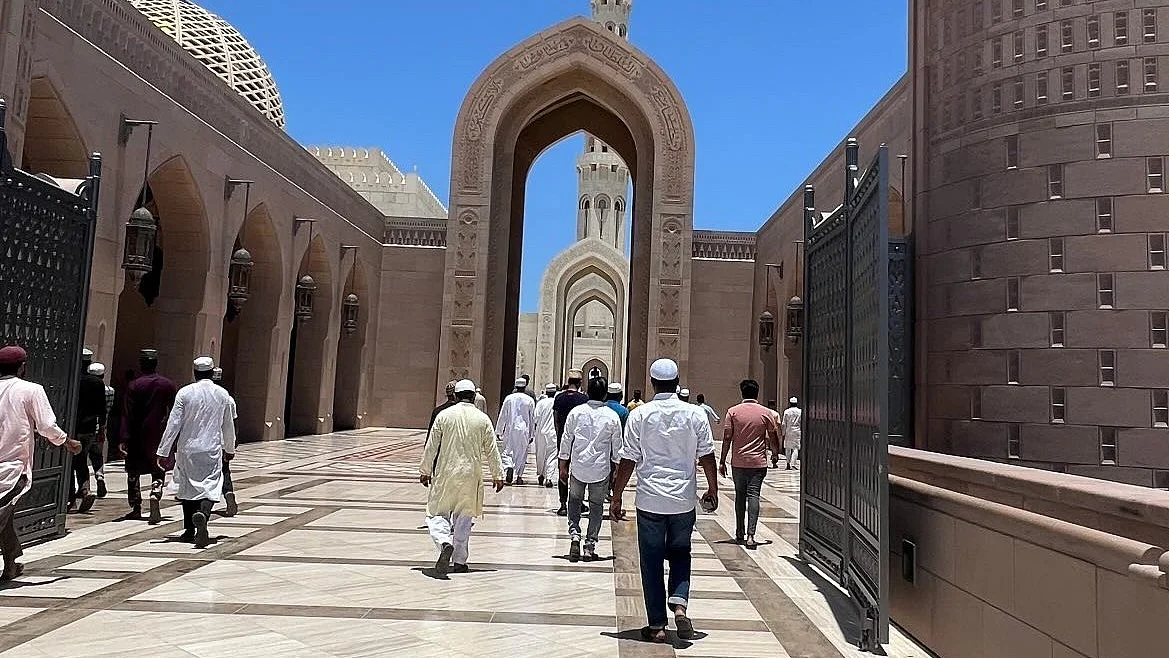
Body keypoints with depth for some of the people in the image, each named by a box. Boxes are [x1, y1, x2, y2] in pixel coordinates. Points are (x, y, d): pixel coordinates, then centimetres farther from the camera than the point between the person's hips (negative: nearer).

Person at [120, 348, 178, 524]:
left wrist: (124, 439, -10)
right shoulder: (169, 385, 1)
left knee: (133, 472, 14)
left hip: (137, 436, -1)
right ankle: (155, 497, -18)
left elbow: (128, 415, -9)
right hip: (159, 435, 1)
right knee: (158, 472, 7)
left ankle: (136, 508, 19)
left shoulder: (134, 386, -5)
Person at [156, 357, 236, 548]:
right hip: (212, 449, -1)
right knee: (211, 486, -3)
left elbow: (174, 423, -7)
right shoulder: (222, 394, 1)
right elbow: (228, 425, 10)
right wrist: (229, 448, 24)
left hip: (187, 448, 1)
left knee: (187, 487, 14)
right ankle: (202, 514, -33)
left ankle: (189, 530, 22)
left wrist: (162, 451, -3)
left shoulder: (185, 393, -4)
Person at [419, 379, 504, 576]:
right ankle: (460, 561, 16)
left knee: (437, 514, 6)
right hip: (470, 476, 1)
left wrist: (425, 471, 12)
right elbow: (492, 450, 3)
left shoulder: (444, 415, -1)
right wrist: (497, 475, 12)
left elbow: (431, 446, 2)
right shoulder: (483, 419, 0)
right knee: (464, 517, 11)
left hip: (445, 473, -1)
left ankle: (445, 543, -21)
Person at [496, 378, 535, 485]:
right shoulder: (530, 400, 0)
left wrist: (499, 431, 9)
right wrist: (532, 434, 13)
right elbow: (533, 419, 5)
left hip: (510, 429, 0)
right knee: (522, 453, 10)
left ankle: (509, 468, -19)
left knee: (508, 451, 7)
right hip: (524, 431, 0)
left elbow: (502, 416, 2)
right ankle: (519, 476, 13)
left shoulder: (509, 398, -1)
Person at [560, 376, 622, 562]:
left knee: (574, 500, 19)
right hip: (601, 469, 0)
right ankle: (590, 547, 15)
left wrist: (563, 466, 11)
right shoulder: (612, 416, -5)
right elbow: (617, 447, 2)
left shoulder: (576, 412, -4)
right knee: (596, 505, 12)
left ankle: (574, 534, -3)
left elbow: (566, 441, 1)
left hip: (578, 468, 1)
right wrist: (616, 469, 15)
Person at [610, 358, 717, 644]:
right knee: (680, 554, 19)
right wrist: (713, 489, 16)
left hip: (650, 501, -1)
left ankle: (656, 625, 13)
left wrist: (616, 497, 2)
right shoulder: (695, 414, -2)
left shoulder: (639, 415, -6)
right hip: (684, 501, 2)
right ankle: (679, 604, -2)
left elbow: (628, 461, -6)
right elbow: (706, 456, 1)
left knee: (652, 562, 9)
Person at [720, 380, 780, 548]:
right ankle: (750, 535, -12)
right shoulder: (766, 413, -1)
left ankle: (740, 534, 20)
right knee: (753, 496, -2)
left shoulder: (733, 411, -2)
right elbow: (773, 438, 5)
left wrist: (722, 461, 2)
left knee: (740, 495, 13)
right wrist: (776, 453, 23)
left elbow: (727, 438, -4)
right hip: (758, 462, -1)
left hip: (738, 462, 1)